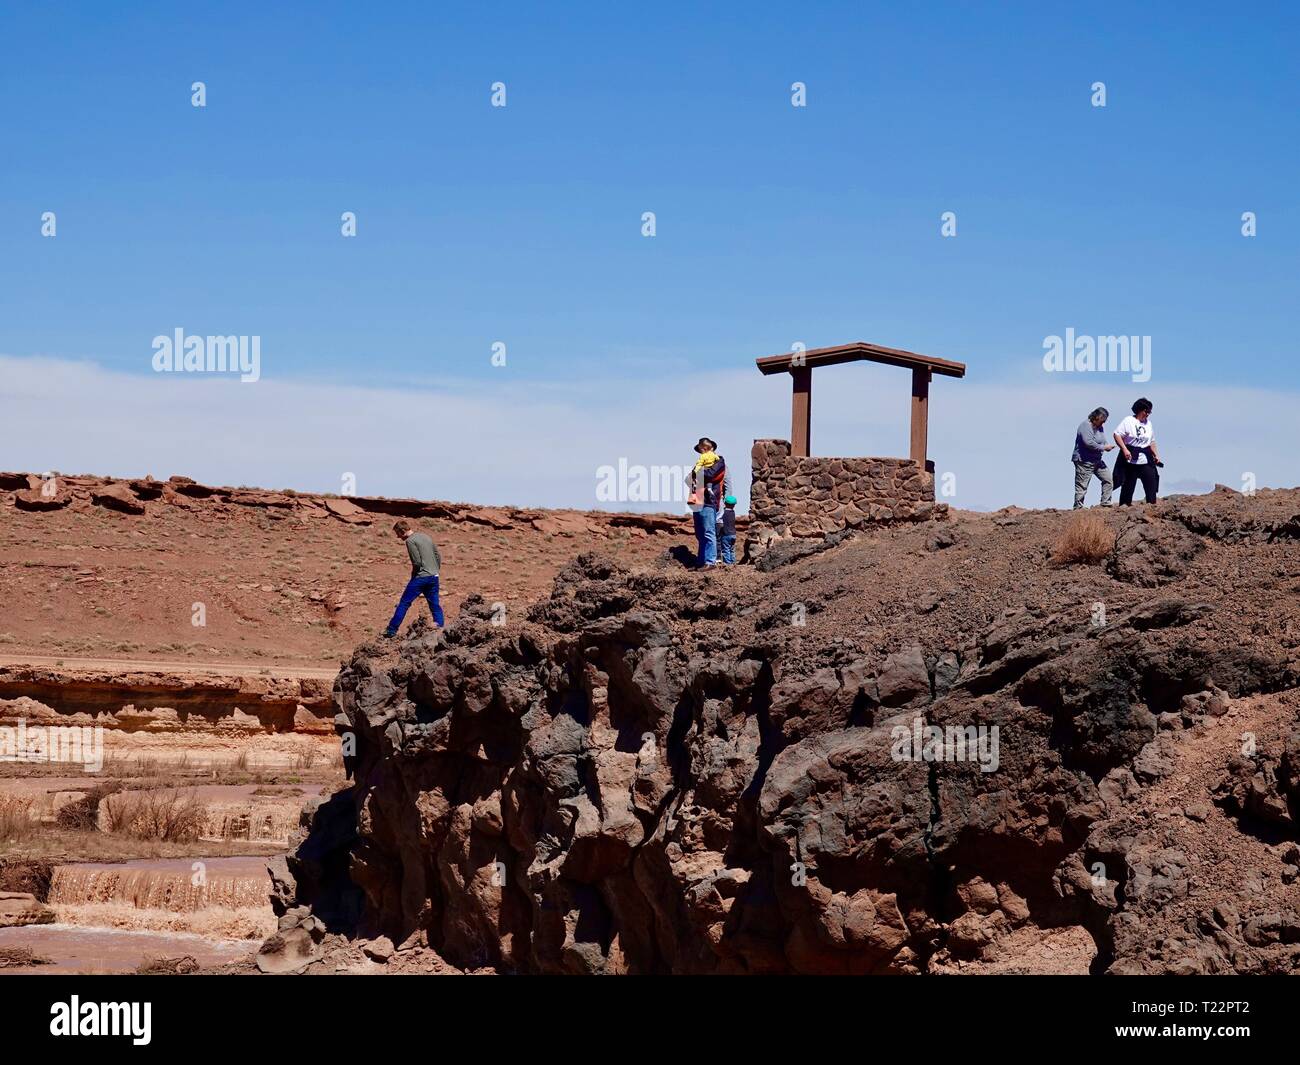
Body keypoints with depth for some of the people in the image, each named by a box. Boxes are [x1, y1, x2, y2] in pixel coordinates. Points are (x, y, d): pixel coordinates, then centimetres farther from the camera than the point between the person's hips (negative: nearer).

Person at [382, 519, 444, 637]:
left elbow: (417, 562, -16)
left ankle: (391, 631, 2)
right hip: (434, 578, 7)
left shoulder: (410, 541, -9)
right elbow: (438, 557, 16)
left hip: (420, 578, -7)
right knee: (435, 605, 10)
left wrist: (413, 575, 1)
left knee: (403, 604, 0)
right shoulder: (427, 537, 15)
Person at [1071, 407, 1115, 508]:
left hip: (1097, 461, 9)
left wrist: (1107, 446, -5)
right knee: (1082, 486, -4)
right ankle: (1078, 508, 1)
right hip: (1084, 461, -9)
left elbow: (1102, 441, 19)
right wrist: (1104, 447, -19)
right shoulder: (1085, 425, -16)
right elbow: (1089, 443, -27)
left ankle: (1106, 503, 12)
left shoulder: (1099, 427, 13)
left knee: (1108, 479, 6)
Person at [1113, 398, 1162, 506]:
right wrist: (1124, 449, -19)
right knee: (1128, 484, 0)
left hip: (1146, 460, 5)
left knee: (1151, 482, -2)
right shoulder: (1128, 421, -4)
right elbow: (1117, 435, -10)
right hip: (1130, 460, -5)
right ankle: (1124, 505, 8)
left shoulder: (1148, 423, 14)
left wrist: (1156, 455, 14)